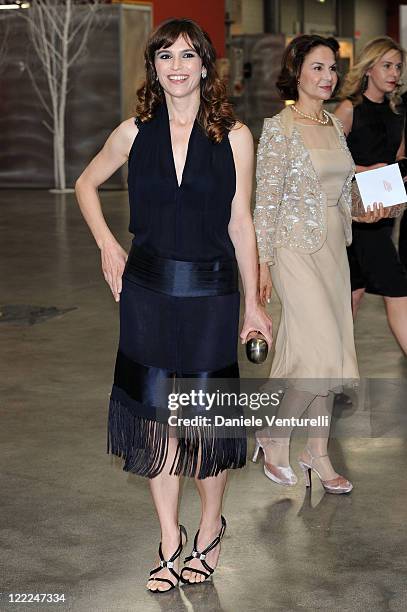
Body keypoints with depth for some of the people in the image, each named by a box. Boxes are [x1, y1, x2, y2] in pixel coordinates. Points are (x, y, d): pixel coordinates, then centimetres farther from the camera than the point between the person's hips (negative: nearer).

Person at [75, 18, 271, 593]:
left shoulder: (234, 136, -2)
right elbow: (86, 184, 18)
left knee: (206, 415, 2)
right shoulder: (135, 133, 2)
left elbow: (240, 223, 2)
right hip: (148, 291, 2)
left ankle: (211, 526, 26)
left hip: (210, 292, -2)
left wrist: (253, 301, 3)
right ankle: (170, 539, 20)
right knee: (156, 415, 6)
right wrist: (107, 245, 6)